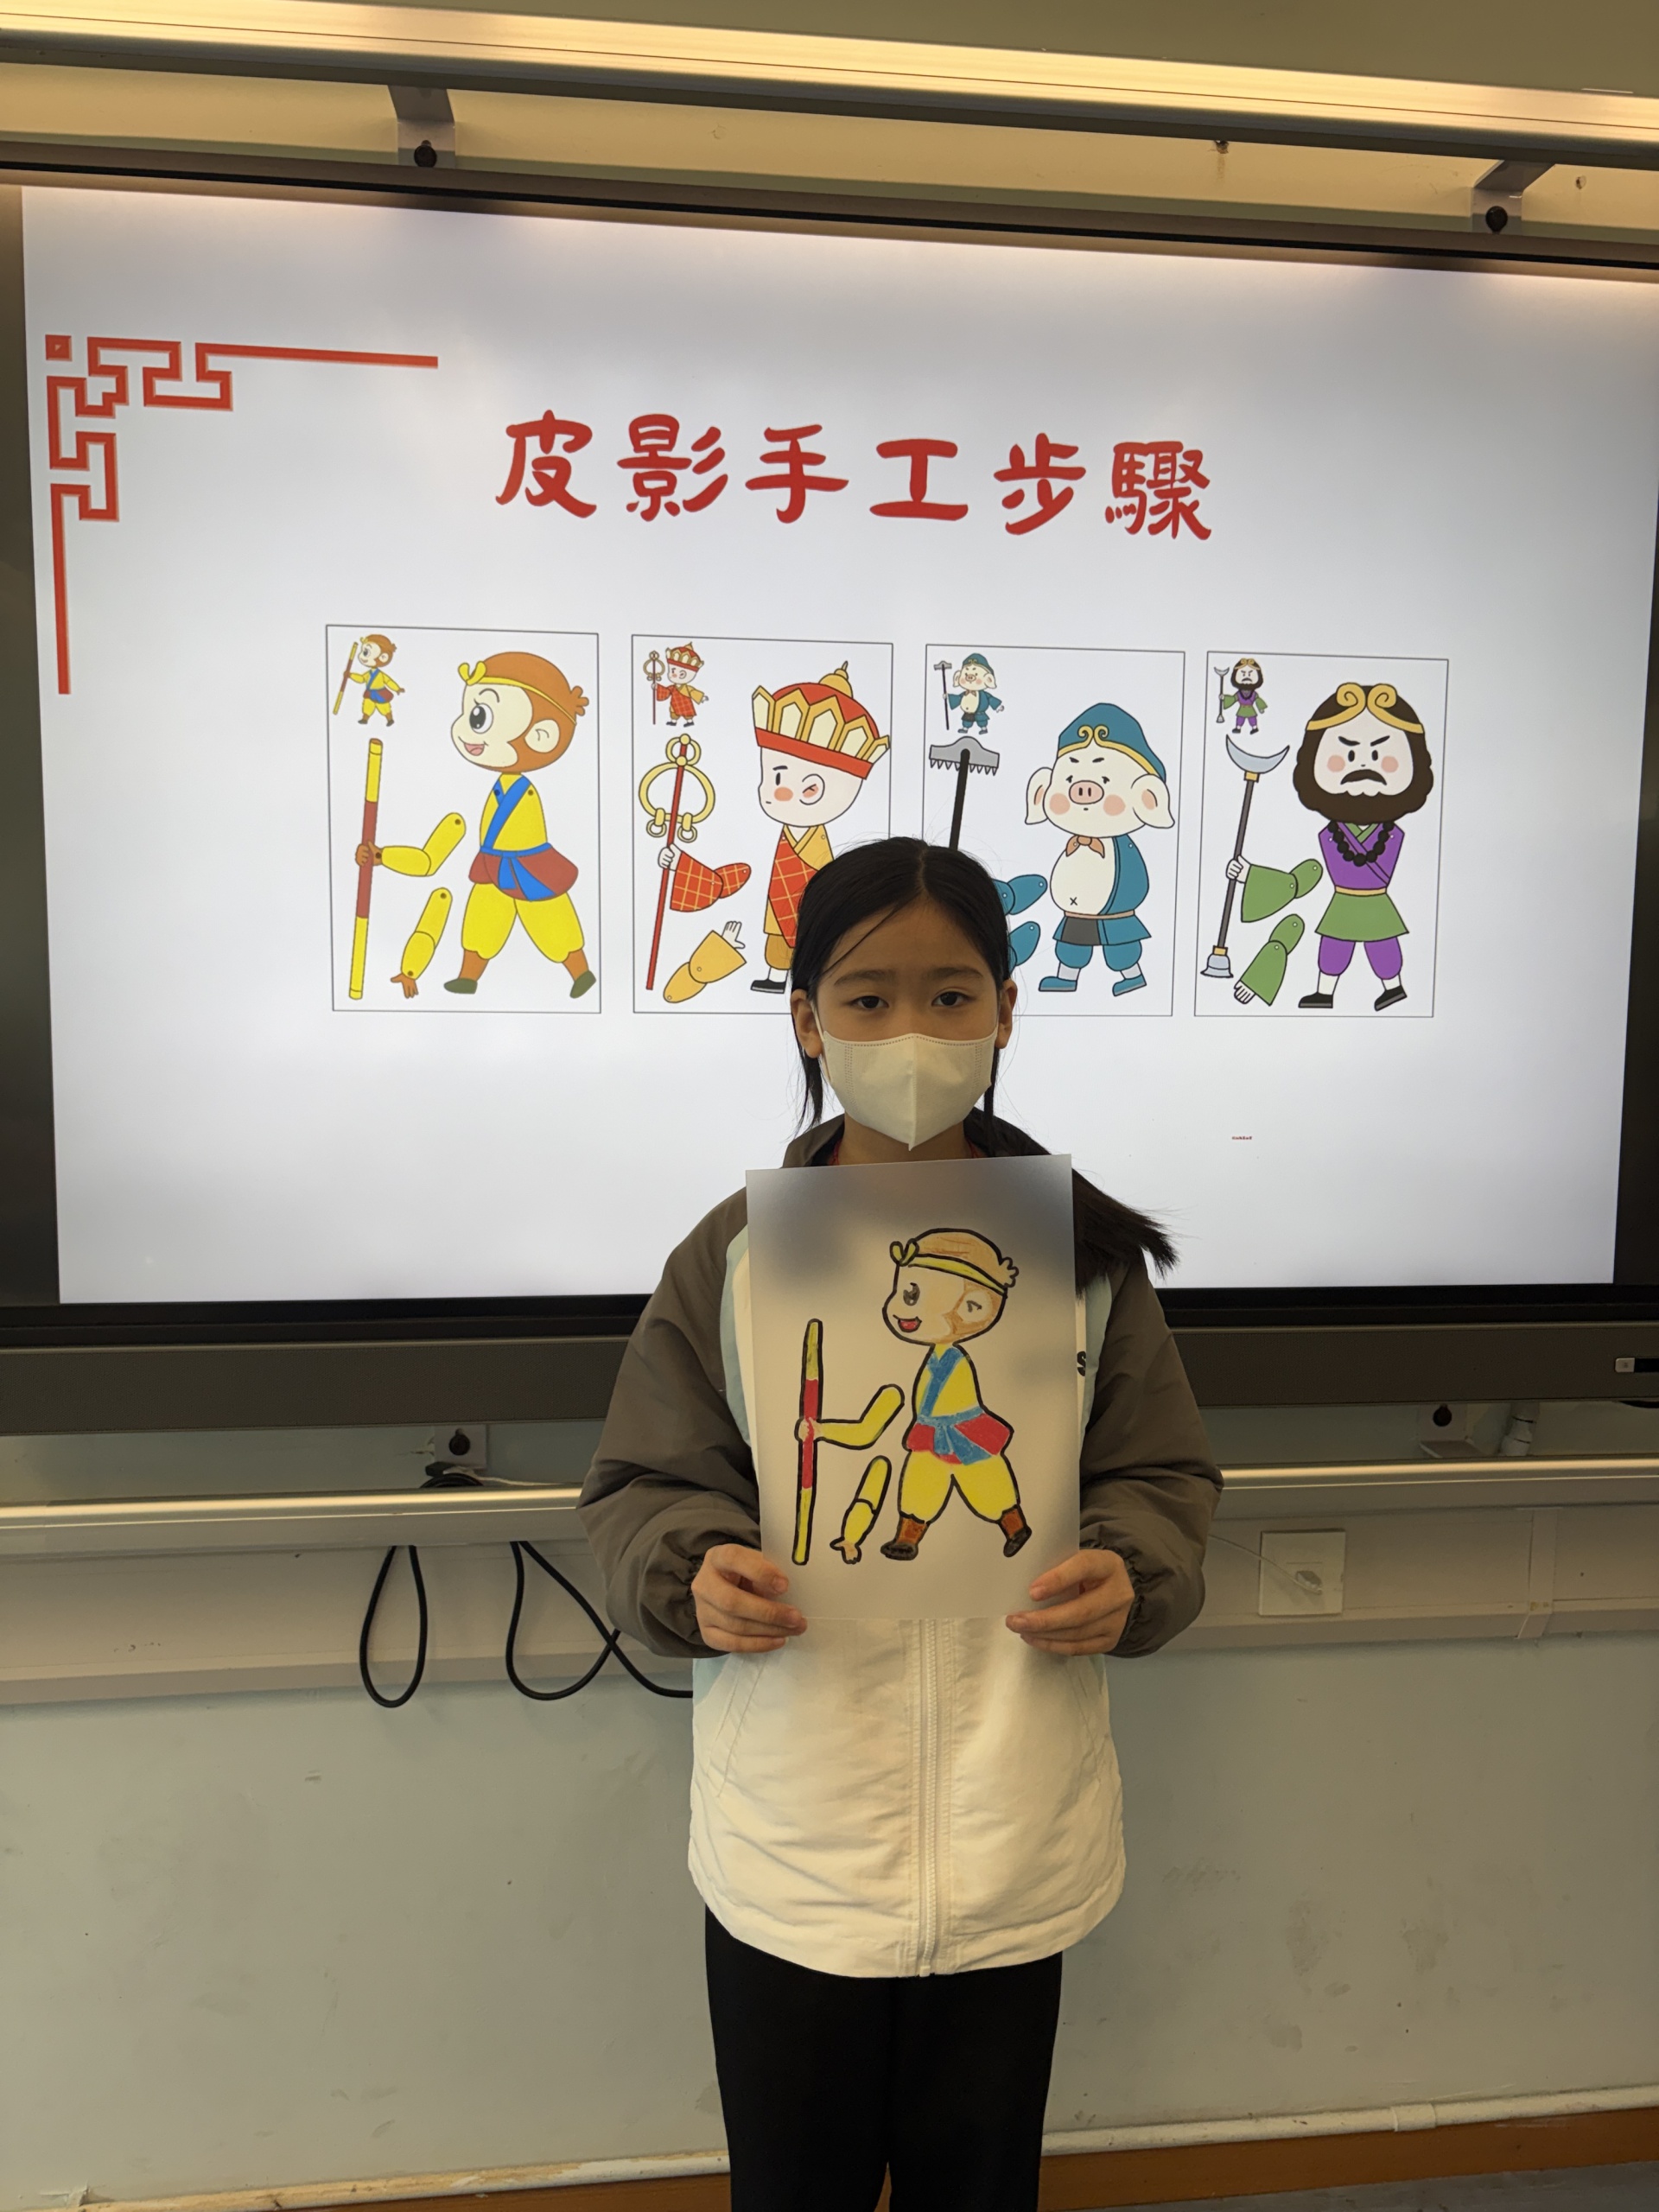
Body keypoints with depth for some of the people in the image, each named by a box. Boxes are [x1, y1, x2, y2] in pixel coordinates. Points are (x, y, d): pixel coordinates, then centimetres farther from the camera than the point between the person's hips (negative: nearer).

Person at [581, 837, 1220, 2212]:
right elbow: (641, 1490, 0)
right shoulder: (734, 1255, -5)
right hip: (792, 1851, 0)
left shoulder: (1085, 1251, -3)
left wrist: (1128, 1579, -17)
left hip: (1016, 1852, 1)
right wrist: (695, 1571, -21)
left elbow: (1163, 1480, 3)